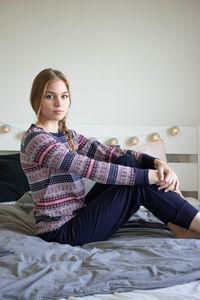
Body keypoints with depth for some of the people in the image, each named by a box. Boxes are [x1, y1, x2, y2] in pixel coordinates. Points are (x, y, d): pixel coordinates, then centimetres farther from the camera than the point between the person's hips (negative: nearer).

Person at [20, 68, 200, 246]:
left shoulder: (68, 136, 13)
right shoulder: (35, 139, -15)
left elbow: (108, 152, 2)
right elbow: (90, 168, -24)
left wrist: (157, 163, -13)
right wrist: (147, 175, -24)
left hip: (77, 215, 8)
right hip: (61, 231, -8)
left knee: (127, 161, -5)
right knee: (139, 185, -15)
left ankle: (180, 228, -9)